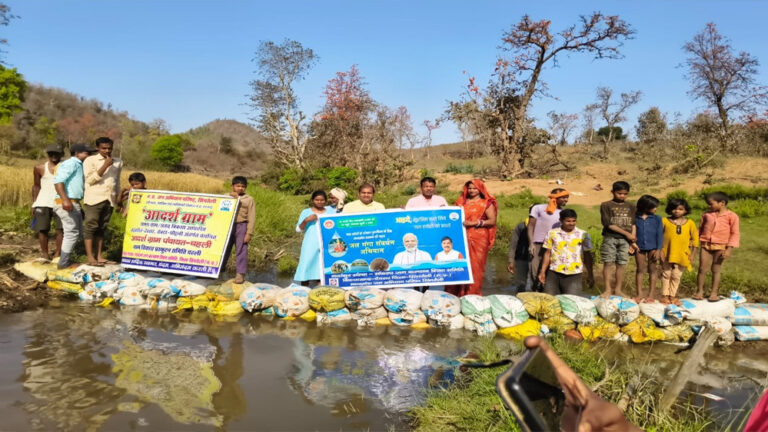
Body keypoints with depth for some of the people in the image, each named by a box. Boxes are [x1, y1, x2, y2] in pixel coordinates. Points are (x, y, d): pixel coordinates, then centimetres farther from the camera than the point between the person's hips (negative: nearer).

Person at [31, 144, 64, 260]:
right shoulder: (39, 168, 6)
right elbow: (36, 186, 13)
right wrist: (34, 203, 8)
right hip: (43, 203, 1)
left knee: (61, 229, -5)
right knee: (42, 229, 1)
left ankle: (58, 254, 4)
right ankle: (45, 254, 11)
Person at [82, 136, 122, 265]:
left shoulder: (118, 162, 13)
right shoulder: (90, 160, 0)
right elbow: (90, 180, -10)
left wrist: (118, 199, 20)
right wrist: (105, 166, -13)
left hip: (110, 200, 4)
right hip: (94, 199, -4)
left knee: (102, 228, 7)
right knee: (90, 227, -4)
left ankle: (99, 256, 9)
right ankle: (90, 258, -4)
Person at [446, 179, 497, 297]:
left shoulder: (486, 203, 7)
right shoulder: (461, 202, 19)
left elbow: (492, 221, -3)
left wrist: (475, 223, -13)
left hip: (478, 239, -3)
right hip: (462, 239, 3)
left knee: (475, 267, -4)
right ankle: (453, 295, 0)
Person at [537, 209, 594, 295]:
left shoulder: (582, 235, 5)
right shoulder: (552, 233, 6)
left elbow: (587, 256, 9)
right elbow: (547, 253, 8)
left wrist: (590, 275, 6)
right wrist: (542, 271, 3)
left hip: (574, 275, -1)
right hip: (554, 273, 1)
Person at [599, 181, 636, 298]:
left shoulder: (630, 207, 12)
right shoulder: (606, 205, -2)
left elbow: (633, 224, 11)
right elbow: (608, 224, -9)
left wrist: (632, 239, -1)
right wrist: (626, 233, -9)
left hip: (625, 240, 3)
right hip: (610, 238, -3)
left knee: (622, 264, 4)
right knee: (609, 263, -2)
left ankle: (618, 289, 13)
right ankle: (608, 289, 5)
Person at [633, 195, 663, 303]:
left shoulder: (657, 219, 1)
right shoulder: (635, 218, 0)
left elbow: (660, 235, 0)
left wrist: (658, 249, -6)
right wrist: (632, 243, -5)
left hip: (653, 247, 0)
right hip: (639, 247, 0)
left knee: (653, 269, 5)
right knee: (640, 269, 7)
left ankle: (651, 294, 11)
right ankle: (639, 294, 13)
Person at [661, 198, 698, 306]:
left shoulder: (689, 223, 2)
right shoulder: (665, 221, -4)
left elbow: (695, 238, 6)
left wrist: (692, 253, 2)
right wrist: (659, 250, -8)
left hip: (682, 254, 1)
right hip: (667, 253, -1)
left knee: (676, 276, 8)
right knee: (666, 274, 6)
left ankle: (672, 295, 18)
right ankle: (665, 295, 14)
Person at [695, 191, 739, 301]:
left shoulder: (732, 216, -5)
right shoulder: (706, 214, 6)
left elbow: (734, 234, -5)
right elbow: (700, 229, 15)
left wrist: (729, 249, -11)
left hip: (720, 247, -3)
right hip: (705, 245, 3)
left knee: (716, 270, 5)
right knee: (702, 269, 3)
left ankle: (714, 293, 14)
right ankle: (700, 291, 12)